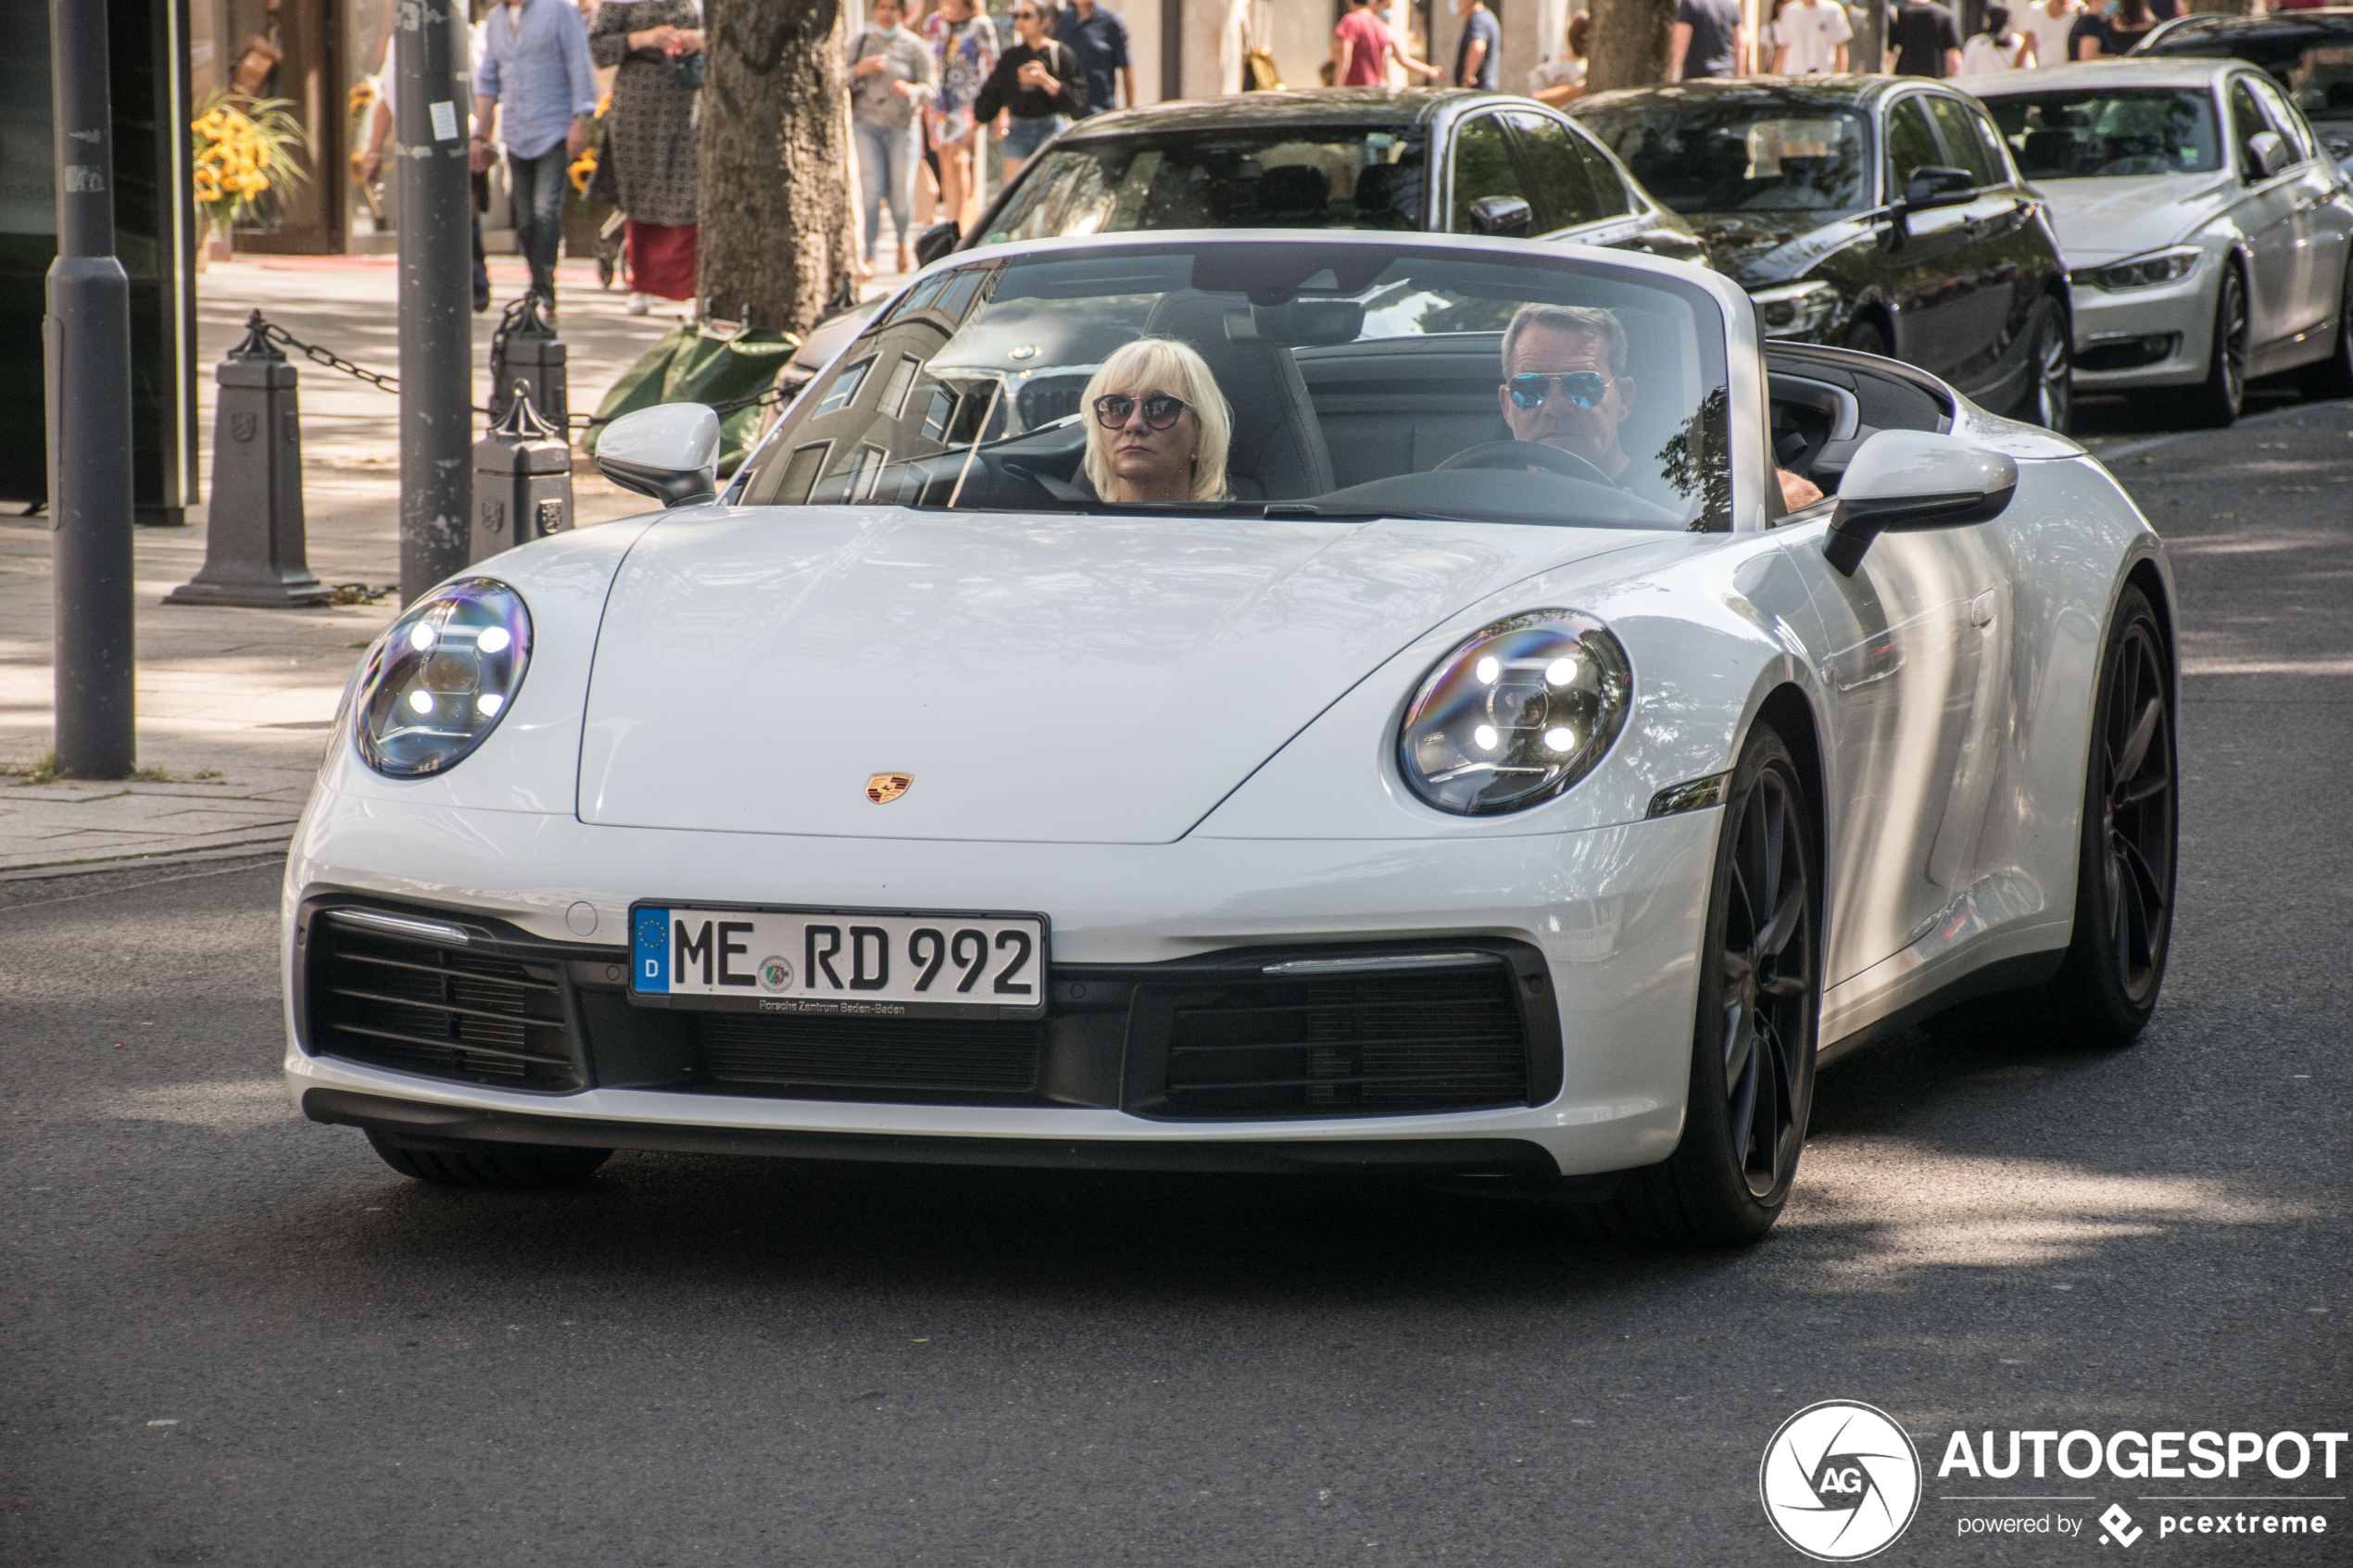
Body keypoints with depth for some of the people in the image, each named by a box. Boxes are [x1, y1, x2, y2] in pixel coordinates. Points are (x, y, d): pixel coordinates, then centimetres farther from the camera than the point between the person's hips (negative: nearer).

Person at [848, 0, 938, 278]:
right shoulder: (859, 43, 9)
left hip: (900, 127, -1)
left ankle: (905, 244, 30)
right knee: (871, 190, -12)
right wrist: (860, 70, -10)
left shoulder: (913, 46, 1)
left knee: (901, 192, 0)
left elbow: (931, 87, -2)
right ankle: (869, 257, -8)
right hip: (866, 124, 1)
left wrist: (911, 90, -24)